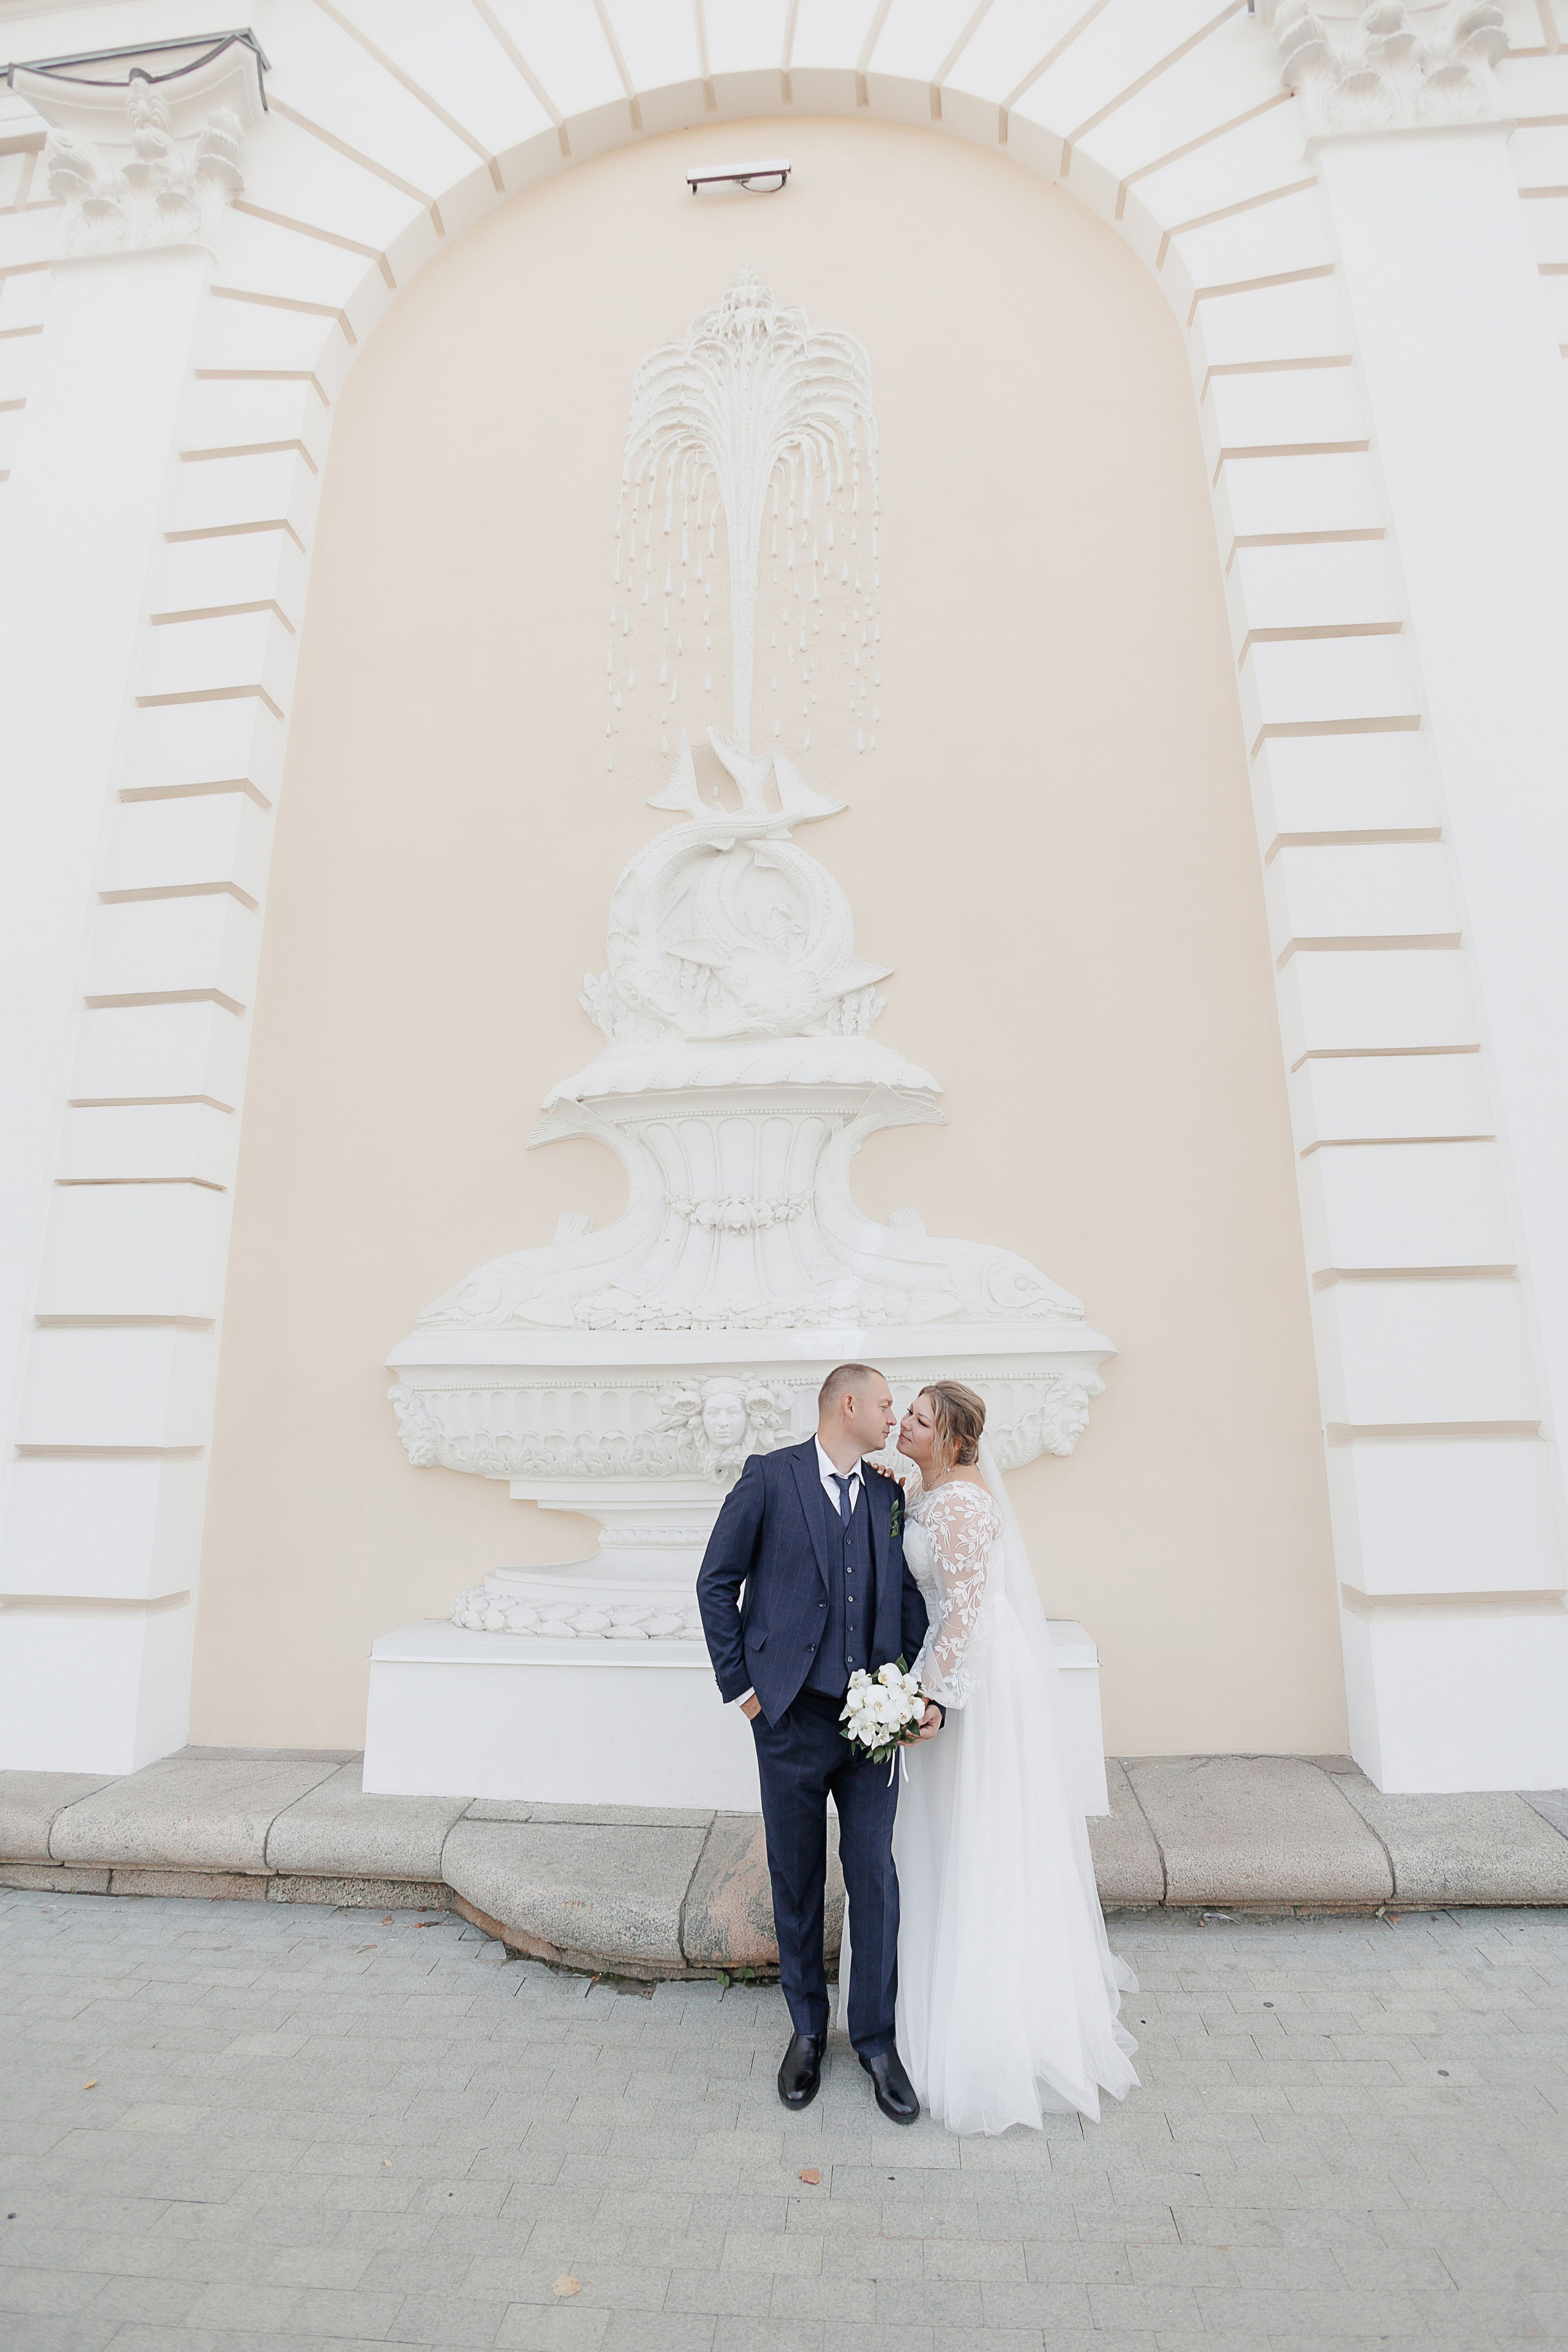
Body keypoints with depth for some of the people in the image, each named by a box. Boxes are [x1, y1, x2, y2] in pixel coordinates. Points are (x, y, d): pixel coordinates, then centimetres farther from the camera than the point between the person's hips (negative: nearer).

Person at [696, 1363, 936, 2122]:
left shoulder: (890, 1495, 6)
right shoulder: (769, 1476, -8)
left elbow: (910, 1599, 7)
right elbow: (717, 1582, -4)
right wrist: (740, 1686, -5)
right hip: (792, 1718, -3)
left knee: (876, 1880, 10)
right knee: (796, 1882, 14)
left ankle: (876, 2039, 32)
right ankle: (807, 2030, 37)